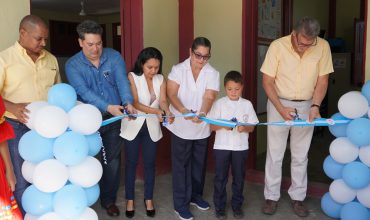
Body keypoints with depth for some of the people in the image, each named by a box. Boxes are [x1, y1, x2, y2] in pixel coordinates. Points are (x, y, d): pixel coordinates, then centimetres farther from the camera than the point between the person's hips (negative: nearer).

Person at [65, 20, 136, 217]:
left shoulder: (114, 57, -4)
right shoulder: (72, 65, -9)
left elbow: (122, 81, -17)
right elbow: (84, 92, -22)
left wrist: (128, 103, -36)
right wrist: (108, 107, -35)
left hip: (113, 118, 2)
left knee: (112, 161, 11)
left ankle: (109, 199, 31)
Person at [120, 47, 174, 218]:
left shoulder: (160, 79, -1)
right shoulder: (132, 77, -13)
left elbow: (162, 100, -10)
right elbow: (135, 103, -21)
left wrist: (167, 112, -32)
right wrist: (155, 111, -35)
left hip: (152, 127, 3)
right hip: (133, 126, -3)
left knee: (150, 163, 10)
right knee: (131, 163, 8)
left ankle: (148, 199, 26)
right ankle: (130, 200, 23)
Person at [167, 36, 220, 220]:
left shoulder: (212, 74, -3)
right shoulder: (178, 69, -6)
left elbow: (209, 98, -14)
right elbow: (171, 94, -13)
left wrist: (202, 114, -34)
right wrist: (183, 111, -31)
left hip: (202, 126, 3)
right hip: (181, 126, -2)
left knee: (199, 163, 16)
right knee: (181, 164, 4)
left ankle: (195, 195, 37)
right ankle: (180, 203, 16)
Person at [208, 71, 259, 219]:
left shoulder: (247, 104, 1)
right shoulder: (219, 103, -3)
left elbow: (252, 127, 2)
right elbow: (212, 126, -3)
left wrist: (244, 128, -19)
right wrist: (223, 125, -22)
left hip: (240, 147, 1)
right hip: (221, 146, -1)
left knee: (239, 178, 12)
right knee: (220, 178, 6)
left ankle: (237, 205, 28)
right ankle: (219, 207, 21)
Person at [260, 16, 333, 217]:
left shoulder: (323, 47, -11)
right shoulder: (277, 46, -17)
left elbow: (322, 81, -3)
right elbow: (267, 81, -12)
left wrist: (315, 106, -16)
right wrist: (281, 109, -20)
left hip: (306, 106, 2)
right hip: (279, 104, -1)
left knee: (300, 156, 11)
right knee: (274, 154, 6)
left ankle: (297, 197, 26)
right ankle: (271, 197, 20)